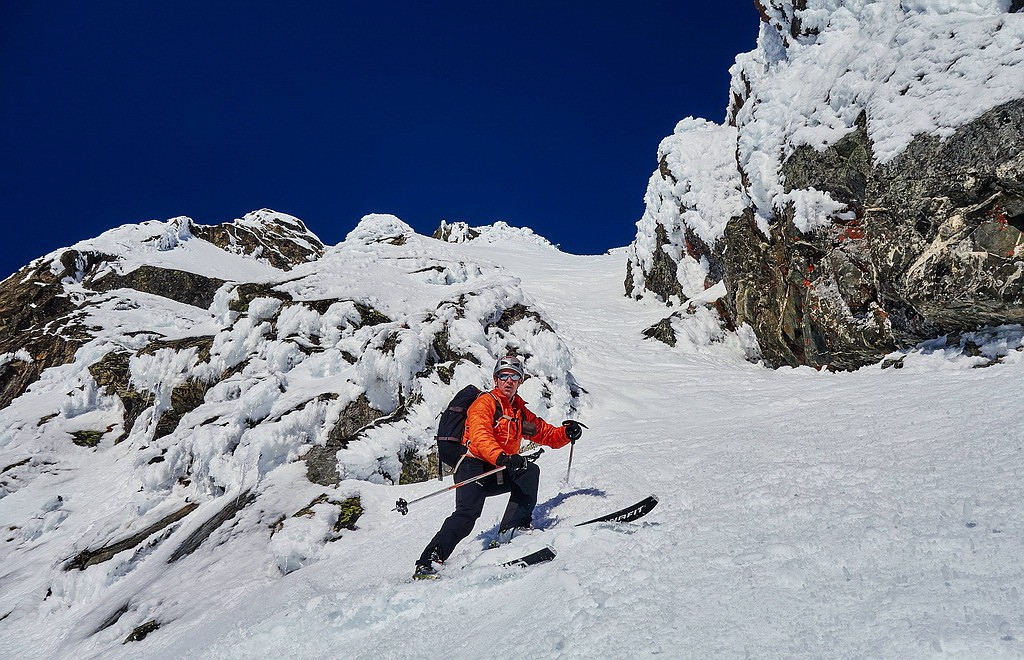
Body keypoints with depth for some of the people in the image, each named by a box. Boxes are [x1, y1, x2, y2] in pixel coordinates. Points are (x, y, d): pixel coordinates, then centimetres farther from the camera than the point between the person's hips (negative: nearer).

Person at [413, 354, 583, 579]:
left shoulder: (520, 411, 19)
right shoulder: (485, 402, -4)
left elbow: (546, 433, 24)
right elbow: (479, 435, -23)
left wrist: (567, 433, 1)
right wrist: (502, 457, -41)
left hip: (501, 474, 6)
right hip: (475, 467, -6)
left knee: (530, 471, -17)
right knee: (468, 512, -25)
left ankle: (513, 526, -17)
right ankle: (428, 561, -24)